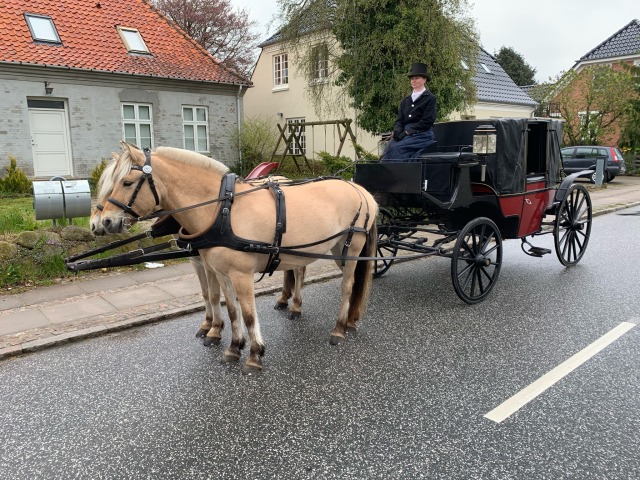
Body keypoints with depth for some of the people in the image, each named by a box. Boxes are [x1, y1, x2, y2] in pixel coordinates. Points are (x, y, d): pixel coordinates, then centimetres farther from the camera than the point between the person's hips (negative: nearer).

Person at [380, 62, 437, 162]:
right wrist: (397, 131, -8)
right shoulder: (406, 100, 21)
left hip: (422, 136, -5)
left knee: (395, 148, -29)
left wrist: (407, 132, -13)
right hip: (405, 135, 5)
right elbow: (399, 120, 15)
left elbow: (427, 122, -6)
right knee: (389, 146, -25)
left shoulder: (430, 98, 4)